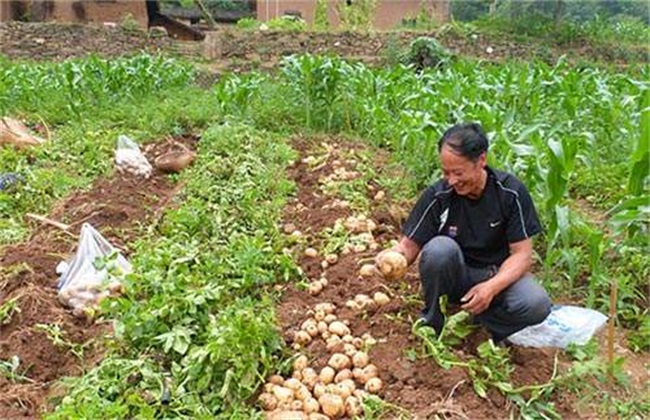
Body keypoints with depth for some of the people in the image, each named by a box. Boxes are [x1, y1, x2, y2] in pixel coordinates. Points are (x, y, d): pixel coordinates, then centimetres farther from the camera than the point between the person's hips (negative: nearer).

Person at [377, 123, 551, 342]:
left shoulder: (510, 192, -13)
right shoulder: (438, 195, -14)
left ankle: (478, 323, -1)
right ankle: (431, 323, -9)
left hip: (499, 274, 1)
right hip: (457, 277, 0)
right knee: (440, 248, -33)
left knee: (537, 304, -30)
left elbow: (522, 254, -12)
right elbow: (409, 245, -11)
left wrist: (492, 286, -29)